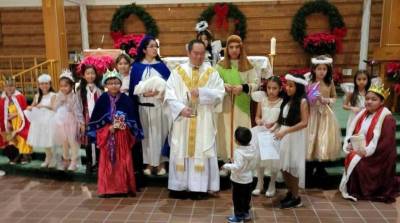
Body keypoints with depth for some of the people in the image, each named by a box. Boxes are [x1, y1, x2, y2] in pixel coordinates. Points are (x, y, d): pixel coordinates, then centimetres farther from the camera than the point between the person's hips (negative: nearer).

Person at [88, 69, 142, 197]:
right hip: (107, 136, 0)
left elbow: (132, 119, 1)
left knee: (123, 162, 3)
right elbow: (95, 120, -1)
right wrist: (108, 127, -13)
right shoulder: (102, 99, -1)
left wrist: (124, 125, -16)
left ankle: (124, 187, 14)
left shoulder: (126, 99, -1)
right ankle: (107, 189, 14)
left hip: (122, 136, 0)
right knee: (107, 162, 4)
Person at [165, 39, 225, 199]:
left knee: (202, 152, 1)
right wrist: (181, 108, -18)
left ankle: (199, 187, 9)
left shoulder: (212, 73, 5)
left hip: (203, 121, 0)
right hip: (182, 120, 0)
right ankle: (179, 185, 15)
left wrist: (201, 92, -18)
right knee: (180, 151, 5)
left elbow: (220, 93, -5)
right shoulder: (178, 72, 5)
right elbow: (169, 95, -3)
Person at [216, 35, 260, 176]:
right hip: (225, 105, 1)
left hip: (242, 106, -1)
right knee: (225, 133, 4)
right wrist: (223, 85, -17)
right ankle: (226, 163, 15)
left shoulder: (247, 65, 2)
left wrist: (243, 87, -18)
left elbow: (256, 83, -2)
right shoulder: (221, 65, 5)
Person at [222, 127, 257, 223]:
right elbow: (254, 164, 5)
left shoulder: (238, 152, -27)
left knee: (237, 198, 8)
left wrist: (226, 166, -19)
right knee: (247, 197, 21)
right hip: (249, 178, 8)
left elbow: (237, 167, -31)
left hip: (238, 180, -7)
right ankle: (246, 213, 35)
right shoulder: (253, 149, -4)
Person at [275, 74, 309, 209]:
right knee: (283, 166, 10)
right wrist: (278, 130, -1)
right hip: (284, 136, 7)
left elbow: (304, 123, -17)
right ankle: (290, 192, 28)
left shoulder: (302, 102, -11)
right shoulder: (287, 100, 9)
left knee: (292, 167, 1)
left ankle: (296, 198, 16)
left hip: (296, 137, -7)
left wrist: (286, 131, -22)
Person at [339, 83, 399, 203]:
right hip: (359, 152, 7)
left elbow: (386, 143, -18)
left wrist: (367, 151, -23)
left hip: (377, 158, -7)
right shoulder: (362, 114, 11)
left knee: (359, 164, -26)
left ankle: (364, 192, -4)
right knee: (349, 158, -19)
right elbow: (352, 132, 13)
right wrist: (349, 144, -7)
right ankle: (352, 190, -2)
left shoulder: (387, 118, -12)